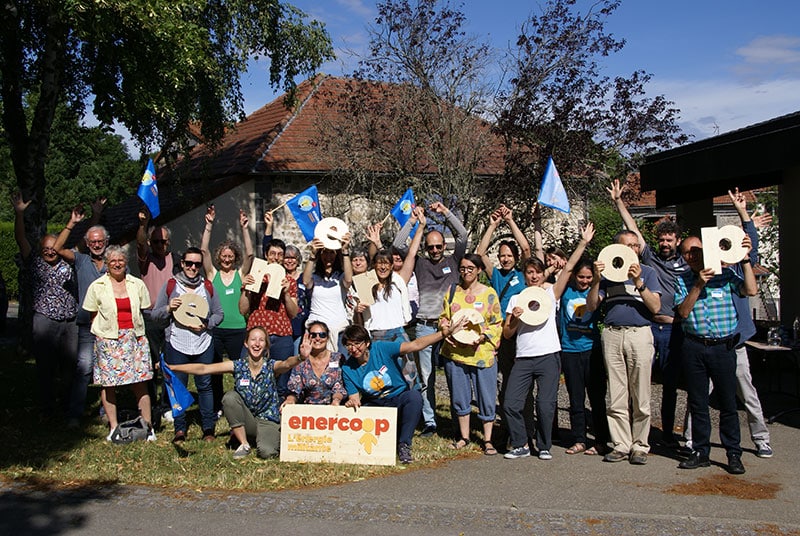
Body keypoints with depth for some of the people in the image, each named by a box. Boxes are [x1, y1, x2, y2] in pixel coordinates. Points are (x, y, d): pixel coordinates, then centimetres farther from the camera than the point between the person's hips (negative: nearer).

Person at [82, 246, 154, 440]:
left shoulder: (137, 284, 10)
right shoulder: (97, 286, 6)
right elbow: (93, 315, 9)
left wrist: (137, 332, 7)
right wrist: (101, 333, 0)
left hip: (134, 338, 1)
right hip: (108, 340, -1)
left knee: (140, 383, -2)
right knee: (108, 384, 1)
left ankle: (148, 425, 5)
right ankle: (113, 427, 11)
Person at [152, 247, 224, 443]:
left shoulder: (207, 286, 8)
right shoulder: (170, 285, 4)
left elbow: (219, 313, 11)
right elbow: (155, 313, 7)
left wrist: (206, 325, -7)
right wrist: (169, 308, -12)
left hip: (203, 343, 1)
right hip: (177, 344, -1)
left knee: (204, 385, 4)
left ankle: (208, 428, 13)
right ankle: (180, 429, 16)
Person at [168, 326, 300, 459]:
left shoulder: (271, 366, -12)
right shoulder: (238, 366, -7)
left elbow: (286, 364, -36)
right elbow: (203, 369, -12)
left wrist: (300, 358, -59)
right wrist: (171, 367, -22)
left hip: (268, 421, -2)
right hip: (245, 422, 3)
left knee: (266, 451, -31)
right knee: (230, 397, -24)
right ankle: (244, 444, -7)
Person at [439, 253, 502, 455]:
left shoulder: (489, 293, 1)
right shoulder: (453, 291, 9)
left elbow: (497, 324, 2)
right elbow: (444, 317, 13)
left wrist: (483, 337, -14)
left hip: (482, 353, -3)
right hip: (455, 352, 3)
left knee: (486, 398, 2)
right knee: (459, 397, 11)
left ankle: (487, 440, 15)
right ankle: (464, 437, 26)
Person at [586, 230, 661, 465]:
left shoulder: (647, 272, 11)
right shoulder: (607, 272, 15)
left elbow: (655, 307, -1)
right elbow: (591, 306, 6)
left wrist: (638, 282, -12)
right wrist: (597, 280, -8)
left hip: (639, 333, -1)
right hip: (612, 335, 2)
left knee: (640, 398, -1)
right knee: (616, 397, 3)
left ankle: (640, 446, 8)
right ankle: (621, 445, 10)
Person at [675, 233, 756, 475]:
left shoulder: (725, 275, 4)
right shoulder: (682, 281, 8)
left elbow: (751, 290, -10)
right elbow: (683, 312, -4)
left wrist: (745, 259, -11)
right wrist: (698, 286, -13)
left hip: (724, 346, -2)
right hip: (694, 348, 2)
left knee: (728, 402, 3)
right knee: (697, 403, 8)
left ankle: (734, 454, 15)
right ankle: (701, 452, 18)